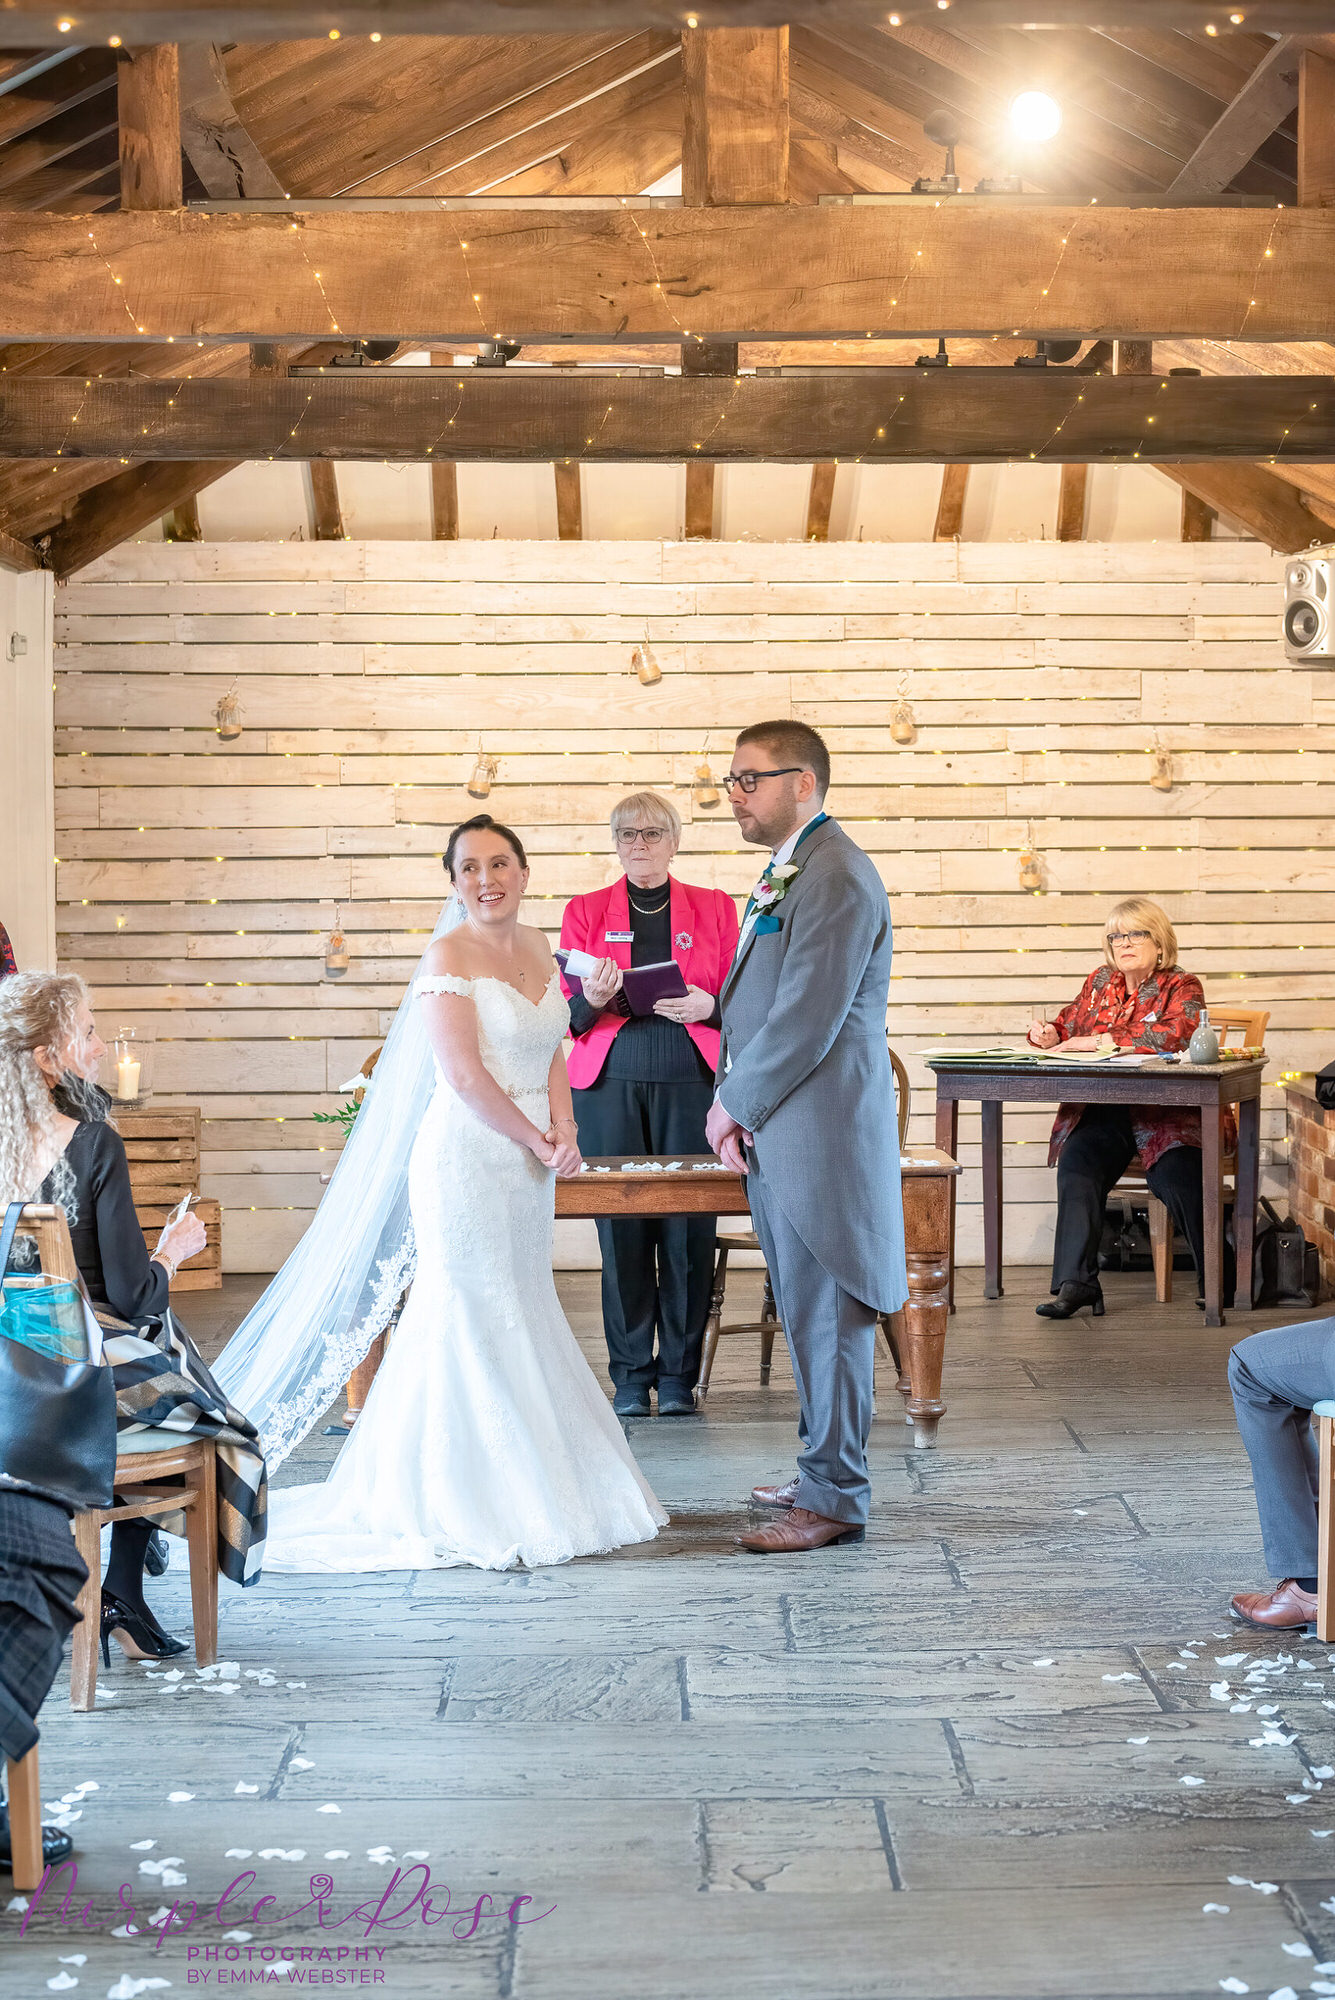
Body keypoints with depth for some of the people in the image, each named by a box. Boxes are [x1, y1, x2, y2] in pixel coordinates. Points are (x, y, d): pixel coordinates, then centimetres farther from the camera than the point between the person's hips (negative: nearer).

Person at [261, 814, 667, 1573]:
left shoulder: (537, 946, 11)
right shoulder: (450, 956, -11)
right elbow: (466, 1075, -16)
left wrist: (564, 1131, -2)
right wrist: (541, 1141, -9)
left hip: (531, 1163, 7)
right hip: (469, 1159, -7)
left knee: (525, 1317, 12)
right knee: (477, 1322, -2)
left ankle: (531, 1495, 21)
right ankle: (473, 1509, 7)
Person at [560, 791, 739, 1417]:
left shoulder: (714, 908, 12)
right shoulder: (585, 912, 13)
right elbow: (566, 1015, 8)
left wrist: (707, 1005, -11)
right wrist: (592, 1000, -14)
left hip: (692, 1083, 0)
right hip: (610, 1084, 0)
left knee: (688, 1230, -3)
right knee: (621, 1229, -2)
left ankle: (679, 1375, 7)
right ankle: (630, 1376, 7)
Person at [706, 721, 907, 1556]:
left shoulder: (836, 877, -16)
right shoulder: (788, 870, 17)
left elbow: (809, 1018, -20)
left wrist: (736, 1104, -10)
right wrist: (738, 1105, 8)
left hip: (822, 1133, -10)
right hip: (782, 1134, 10)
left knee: (827, 1314, -5)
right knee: (808, 1313, 17)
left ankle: (834, 1500, 1)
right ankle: (826, 1470, 28)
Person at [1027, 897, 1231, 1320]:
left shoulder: (1182, 986, 3)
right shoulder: (1100, 982, 18)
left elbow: (1172, 1035, -17)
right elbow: (1068, 1023, 31)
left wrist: (1097, 1041, -19)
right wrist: (1049, 1035, 4)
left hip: (1166, 1114, -3)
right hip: (1101, 1112, 4)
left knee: (1176, 1177, -29)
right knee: (1076, 1163, -27)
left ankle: (1217, 1280, -10)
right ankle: (1075, 1282, -29)